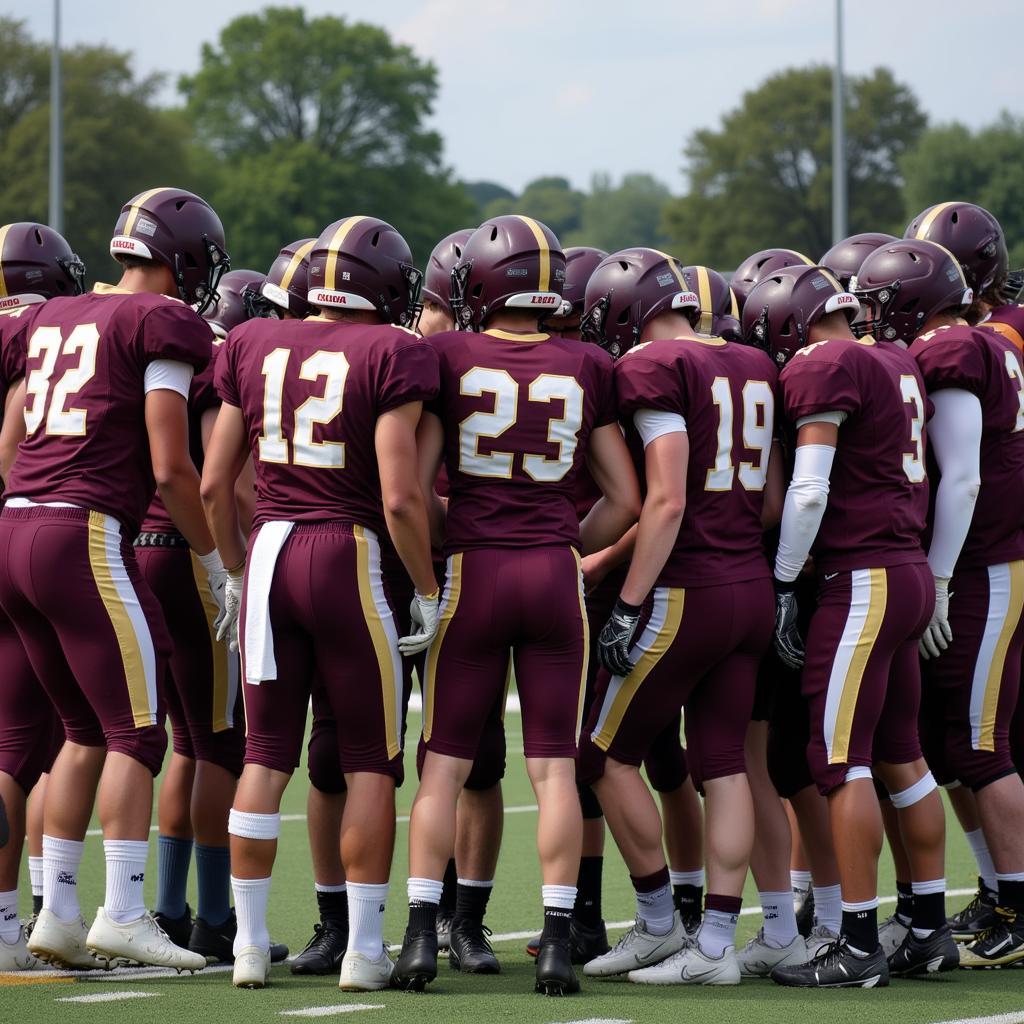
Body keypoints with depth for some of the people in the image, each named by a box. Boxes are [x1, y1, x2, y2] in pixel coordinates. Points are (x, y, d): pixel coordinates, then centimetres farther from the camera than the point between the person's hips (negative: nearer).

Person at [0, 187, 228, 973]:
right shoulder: (164, 326, -4)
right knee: (138, 731, -1)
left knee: (86, 729, 16)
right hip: (86, 537, -7)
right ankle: (123, 911, -7)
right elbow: (170, 470, -8)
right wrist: (218, 561, 1)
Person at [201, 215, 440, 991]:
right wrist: (427, 590, -1)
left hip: (269, 550, 4)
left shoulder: (255, 347, 7)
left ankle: (251, 943, 12)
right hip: (352, 556, -4)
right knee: (370, 760, 6)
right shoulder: (391, 355, -7)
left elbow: (215, 484, 10)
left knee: (266, 756, 11)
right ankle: (363, 948, 6)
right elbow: (400, 497, -13)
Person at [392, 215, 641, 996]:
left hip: (473, 572, -1)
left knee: (446, 763, 6)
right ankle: (557, 940, -1)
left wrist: (442, 542, 11)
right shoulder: (585, 369, 4)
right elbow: (625, 499, 7)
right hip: (556, 576, 1)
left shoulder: (448, 357, -3)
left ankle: (422, 932, 1)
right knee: (554, 766, 4)